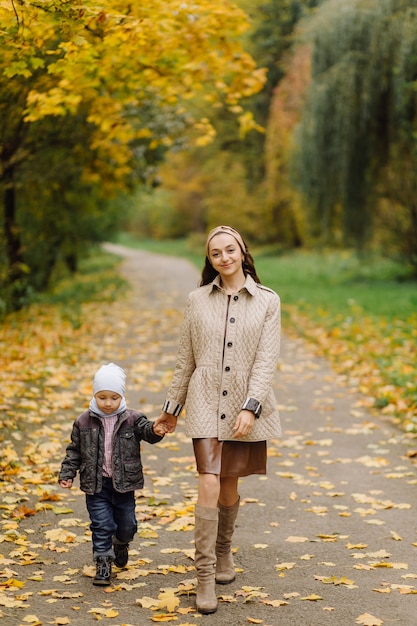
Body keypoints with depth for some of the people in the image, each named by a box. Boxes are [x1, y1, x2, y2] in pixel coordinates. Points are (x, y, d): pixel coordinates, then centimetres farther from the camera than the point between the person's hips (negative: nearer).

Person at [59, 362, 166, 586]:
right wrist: (67, 474, 0)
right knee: (101, 525, -2)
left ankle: (121, 544, 45)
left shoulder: (132, 419, -3)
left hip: (124, 483, 1)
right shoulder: (83, 422, -2)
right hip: (96, 484, -1)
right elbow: (75, 450, 6)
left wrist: (155, 430, -42)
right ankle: (103, 563, 8)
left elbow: (145, 429, -19)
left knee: (127, 523, 13)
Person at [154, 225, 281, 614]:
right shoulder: (197, 300, 5)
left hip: (246, 406, 0)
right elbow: (185, 359, 11)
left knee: (229, 485, 11)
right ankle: (205, 576, -5)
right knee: (209, 484, -12)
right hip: (205, 403, 0)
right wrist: (172, 407, 13)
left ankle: (224, 552, 37)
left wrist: (250, 407, -18)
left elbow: (266, 360, -7)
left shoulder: (267, 302, 1)